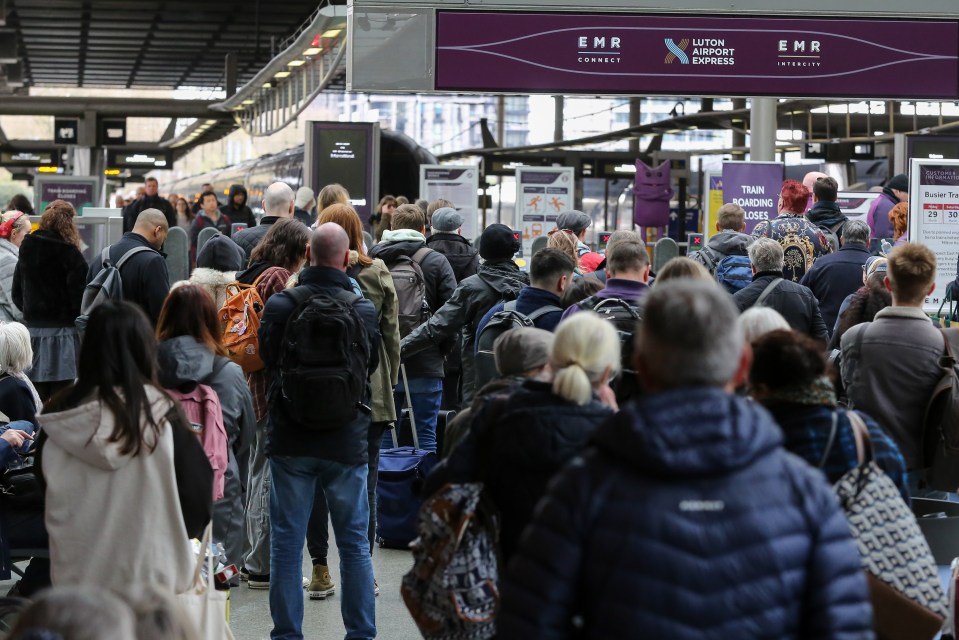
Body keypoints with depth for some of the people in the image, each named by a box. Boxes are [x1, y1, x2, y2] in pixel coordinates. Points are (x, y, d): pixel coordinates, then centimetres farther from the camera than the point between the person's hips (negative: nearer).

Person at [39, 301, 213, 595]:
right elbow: (198, 494, -6)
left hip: (74, 578, 2)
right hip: (150, 575, -2)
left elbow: (45, 500, 7)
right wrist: (173, 538, 14)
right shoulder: (161, 415, -11)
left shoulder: (58, 417, -4)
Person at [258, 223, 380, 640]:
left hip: (290, 438, 0)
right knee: (354, 543, 11)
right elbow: (371, 366, 4)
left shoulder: (280, 305, -10)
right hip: (347, 440, 0)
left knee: (286, 542, 8)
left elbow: (268, 359, 3)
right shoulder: (364, 309, -10)